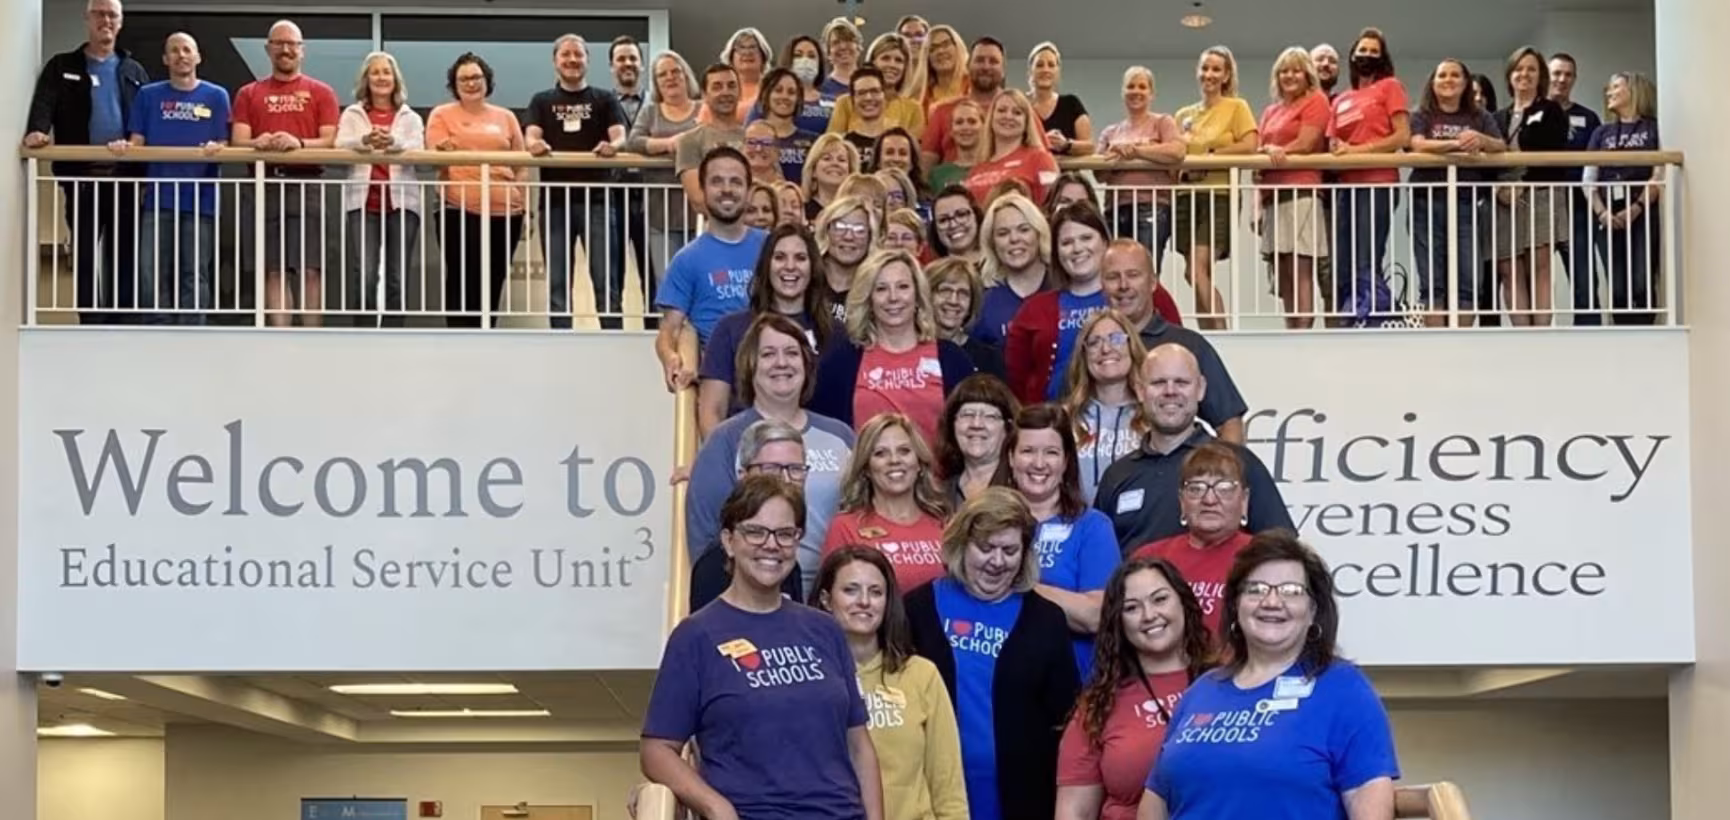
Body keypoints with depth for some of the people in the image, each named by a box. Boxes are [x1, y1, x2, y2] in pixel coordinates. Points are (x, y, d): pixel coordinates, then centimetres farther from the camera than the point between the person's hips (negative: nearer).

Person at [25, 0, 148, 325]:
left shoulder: (134, 72, 16)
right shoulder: (62, 67, 10)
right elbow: (44, 104, -5)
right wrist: (37, 131, -25)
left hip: (125, 175, 2)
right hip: (82, 175, -2)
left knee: (123, 253, 2)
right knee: (85, 253, -1)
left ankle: (120, 321, 6)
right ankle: (90, 323, 2)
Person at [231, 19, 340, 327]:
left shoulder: (321, 93, 11)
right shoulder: (249, 93, 14)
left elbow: (330, 141, 0)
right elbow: (238, 143, 5)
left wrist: (299, 142, -18)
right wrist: (259, 143, -17)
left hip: (307, 186, -1)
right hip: (267, 186, 1)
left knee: (310, 269, -5)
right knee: (274, 271, -1)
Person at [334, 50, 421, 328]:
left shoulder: (410, 118, 15)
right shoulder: (352, 114, 14)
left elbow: (418, 151, -4)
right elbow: (340, 146, -4)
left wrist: (393, 142, -26)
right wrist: (365, 140, -26)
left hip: (401, 202, 1)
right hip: (363, 203, -1)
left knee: (397, 279, 0)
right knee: (365, 276, -12)